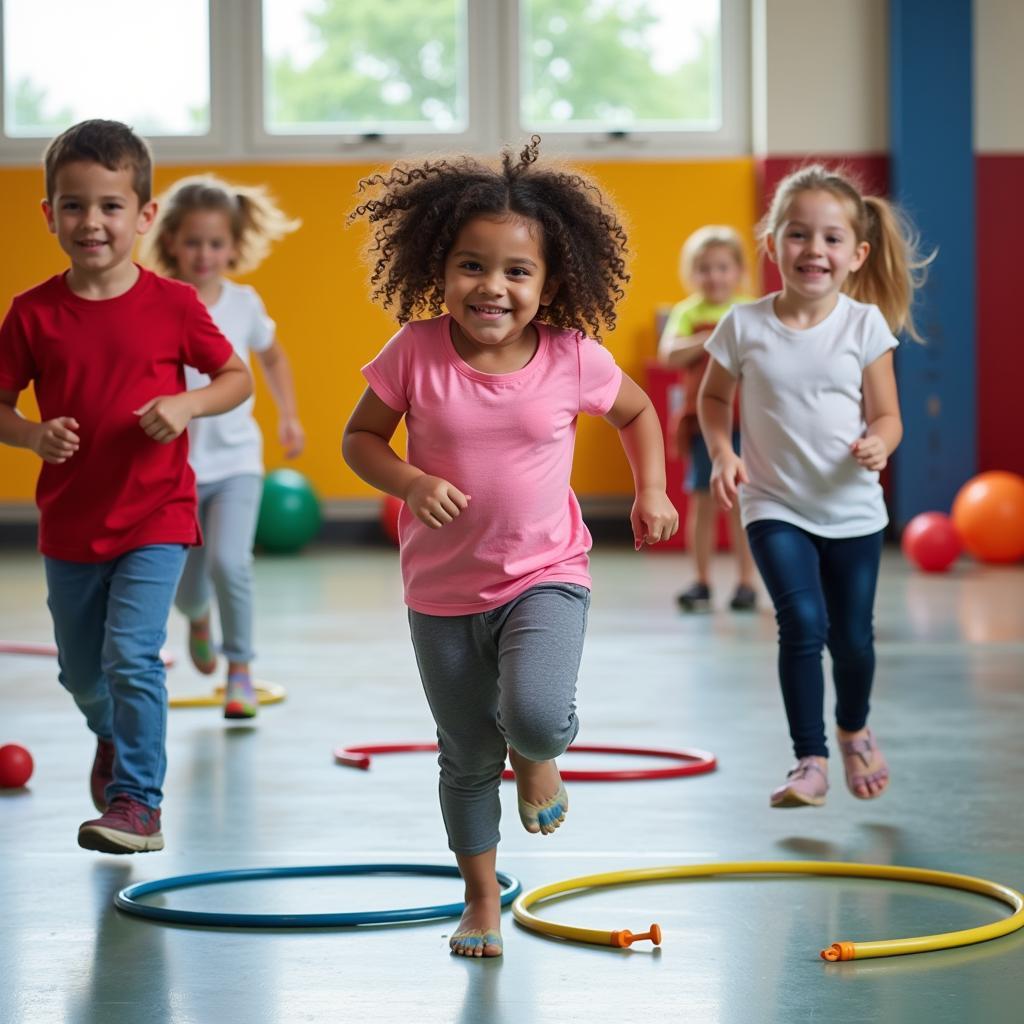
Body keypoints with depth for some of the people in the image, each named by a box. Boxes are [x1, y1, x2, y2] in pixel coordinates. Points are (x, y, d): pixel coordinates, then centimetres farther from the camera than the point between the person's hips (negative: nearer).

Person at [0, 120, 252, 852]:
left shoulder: (173, 305, -8)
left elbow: (238, 378, 3)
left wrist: (187, 405, -16)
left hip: (154, 519, -3)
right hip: (69, 523, 3)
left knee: (130, 657, -16)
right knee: (81, 670, 17)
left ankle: (137, 802, -4)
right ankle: (114, 739, 50)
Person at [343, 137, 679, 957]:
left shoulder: (573, 358, -10)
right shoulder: (417, 352, -12)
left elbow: (636, 411, 10)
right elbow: (361, 437, -2)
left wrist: (652, 489, -1)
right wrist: (412, 483, -19)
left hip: (545, 577, -1)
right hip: (443, 589, 1)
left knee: (537, 716, -26)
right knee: (468, 758, 12)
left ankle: (537, 753, 13)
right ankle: (482, 899, 33)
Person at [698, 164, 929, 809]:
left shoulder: (865, 324, -8)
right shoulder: (745, 326, -8)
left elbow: (887, 416, -2)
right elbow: (715, 397, 8)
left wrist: (878, 444, -25)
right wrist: (722, 452, -9)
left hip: (853, 509, 1)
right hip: (775, 507, -1)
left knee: (852, 637, 9)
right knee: (803, 623, -18)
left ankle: (854, 730, 40)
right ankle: (810, 759, -6)